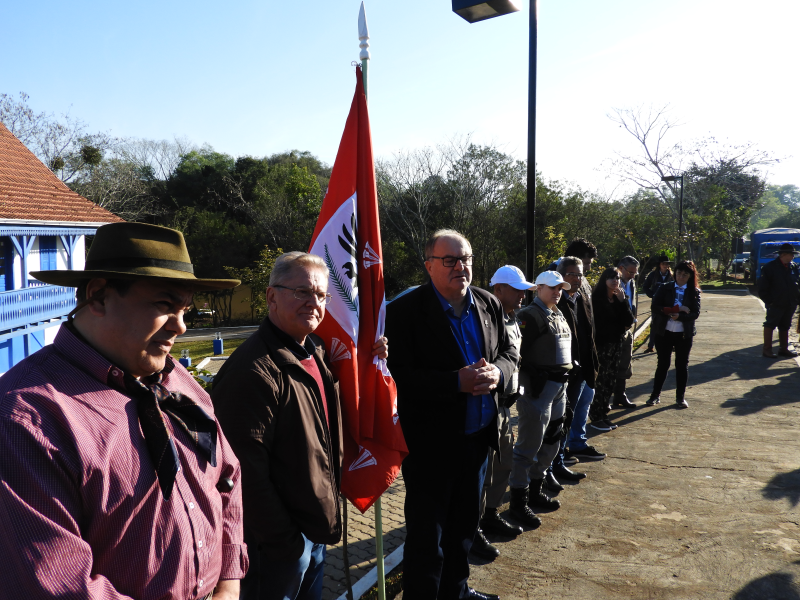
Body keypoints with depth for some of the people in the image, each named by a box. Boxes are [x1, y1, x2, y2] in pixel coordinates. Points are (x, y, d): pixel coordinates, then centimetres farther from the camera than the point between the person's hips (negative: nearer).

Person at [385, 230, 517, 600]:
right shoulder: (405, 311, -16)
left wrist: (497, 372, -12)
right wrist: (457, 382, -28)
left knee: (464, 526, 24)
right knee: (426, 538, 8)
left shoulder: (489, 304, 4)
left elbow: (509, 352, 10)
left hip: (478, 439, 7)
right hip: (431, 444, -6)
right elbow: (399, 376, -21)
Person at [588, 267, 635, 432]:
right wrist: (620, 328, -1)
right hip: (602, 345, -6)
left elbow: (629, 321, 0)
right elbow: (599, 322, -10)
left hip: (617, 344, 6)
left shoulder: (620, 298, 10)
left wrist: (622, 301, -9)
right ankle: (596, 418, 4)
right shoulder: (597, 298, -10)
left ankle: (603, 415, 19)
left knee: (610, 382, 9)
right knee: (601, 382, -5)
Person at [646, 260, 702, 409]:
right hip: (664, 332, -1)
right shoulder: (665, 288, -1)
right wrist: (677, 309, -19)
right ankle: (655, 395, 15)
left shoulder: (694, 292, 1)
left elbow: (695, 313, -7)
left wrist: (680, 316, -24)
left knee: (682, 364, 8)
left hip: (684, 334, 1)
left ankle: (680, 397, 18)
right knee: (663, 363, 5)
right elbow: (655, 307, -12)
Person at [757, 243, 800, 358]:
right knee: (770, 325, -1)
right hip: (775, 304, -6)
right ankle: (767, 349, 4)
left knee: (785, 327, 14)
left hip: (790, 304, 6)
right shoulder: (770, 267, -8)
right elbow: (763, 287, -8)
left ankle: (784, 349, 23)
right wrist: (768, 300, -12)